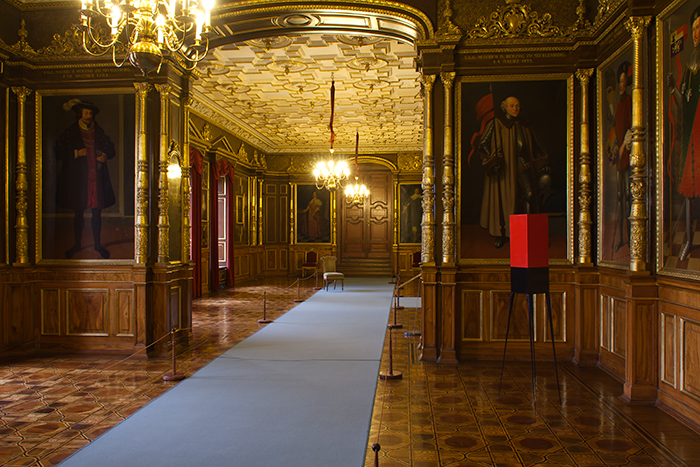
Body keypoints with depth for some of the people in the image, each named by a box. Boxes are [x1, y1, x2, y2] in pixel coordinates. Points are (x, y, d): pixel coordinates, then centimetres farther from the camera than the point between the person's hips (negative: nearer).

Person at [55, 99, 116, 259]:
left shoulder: (99, 132, 8)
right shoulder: (70, 132, 1)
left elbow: (111, 149, 19)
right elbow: (58, 152, 0)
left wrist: (105, 155, -2)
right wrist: (76, 153, -14)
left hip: (97, 176, 2)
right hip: (78, 179, -2)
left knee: (97, 212, 5)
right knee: (79, 213, 6)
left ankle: (97, 244, 18)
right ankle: (77, 244, 20)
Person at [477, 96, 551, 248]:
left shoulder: (523, 125, 15)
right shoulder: (496, 123, -1)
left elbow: (534, 146, 23)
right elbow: (483, 144, -8)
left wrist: (543, 165, 18)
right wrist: (492, 160, -20)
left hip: (523, 165, 4)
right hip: (504, 166, -4)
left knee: (529, 194, -11)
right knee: (503, 199, -1)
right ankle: (501, 234, 12)